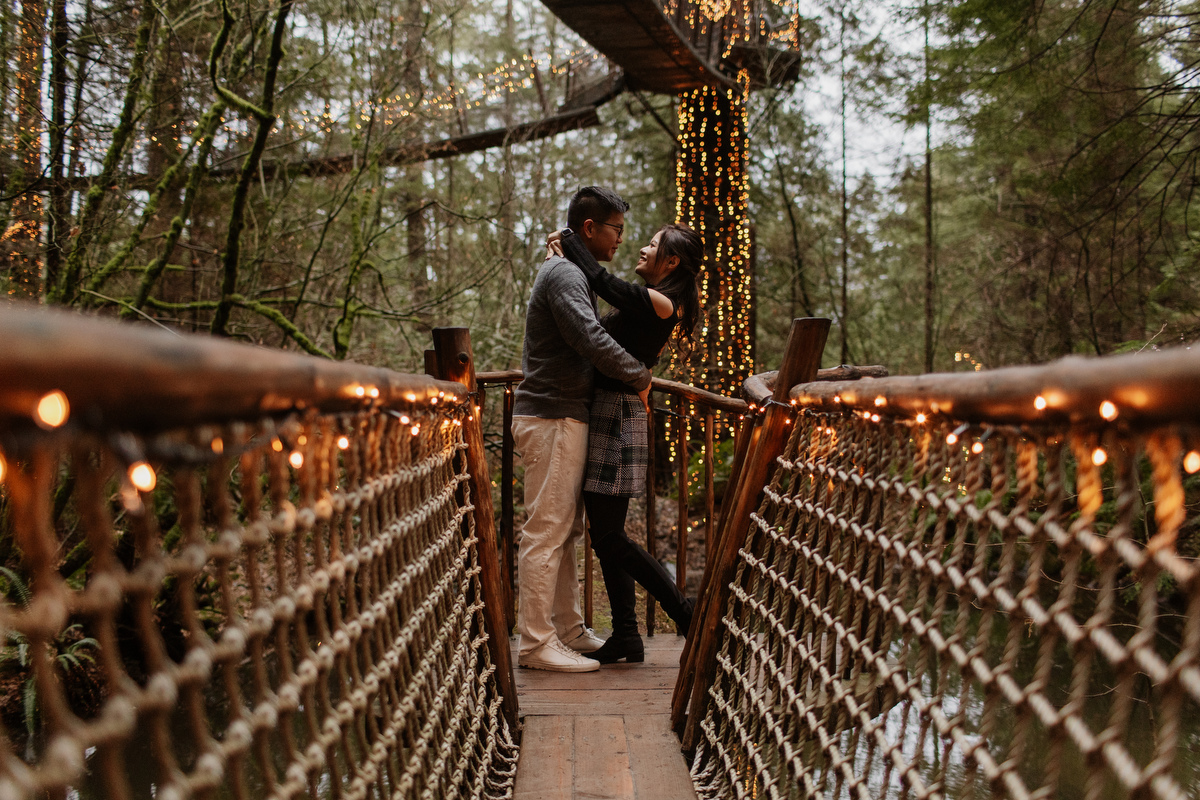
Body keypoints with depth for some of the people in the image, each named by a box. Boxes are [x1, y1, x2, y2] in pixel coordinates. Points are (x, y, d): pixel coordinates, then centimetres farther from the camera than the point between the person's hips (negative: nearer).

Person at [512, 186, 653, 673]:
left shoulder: (573, 273, 22)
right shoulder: (565, 274, -13)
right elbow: (593, 342, -26)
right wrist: (639, 377, -13)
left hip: (564, 417, 11)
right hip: (552, 418, -11)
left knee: (566, 531, 13)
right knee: (546, 531, -7)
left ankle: (568, 631, 21)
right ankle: (536, 643, -2)